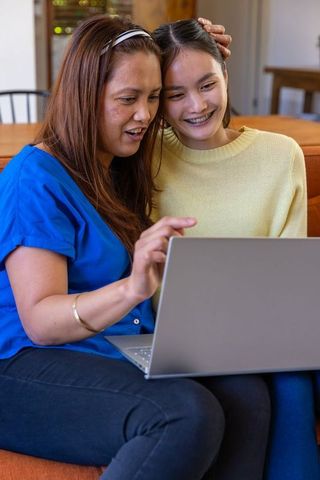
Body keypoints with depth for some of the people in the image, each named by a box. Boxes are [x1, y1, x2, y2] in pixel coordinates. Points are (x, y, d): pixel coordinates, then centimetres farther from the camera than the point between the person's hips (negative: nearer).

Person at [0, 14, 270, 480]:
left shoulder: (123, 168, 12)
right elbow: (38, 320, -19)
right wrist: (132, 288, -36)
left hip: (128, 355, 7)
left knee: (248, 395, -24)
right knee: (188, 415, -34)